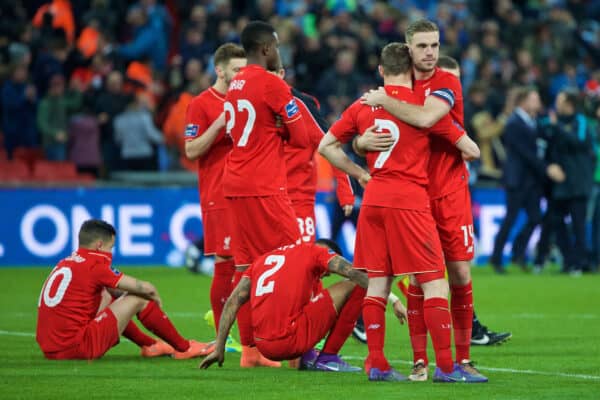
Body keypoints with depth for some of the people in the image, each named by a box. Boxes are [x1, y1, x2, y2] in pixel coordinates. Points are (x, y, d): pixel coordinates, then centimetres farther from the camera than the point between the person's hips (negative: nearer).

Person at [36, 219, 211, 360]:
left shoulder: (64, 264, 17)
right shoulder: (95, 264, -7)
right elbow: (145, 289, -4)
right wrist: (157, 300, 16)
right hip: (76, 348, -9)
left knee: (107, 298, 30)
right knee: (139, 299, 0)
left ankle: (150, 345, 34)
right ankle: (183, 348, 13)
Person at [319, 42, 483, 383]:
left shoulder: (363, 106, 8)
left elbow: (326, 146, 15)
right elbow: (471, 151, -2)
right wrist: (465, 153, 20)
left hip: (374, 199, 5)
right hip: (409, 199, -5)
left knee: (377, 282, 8)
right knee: (435, 282, -3)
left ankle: (377, 364, 8)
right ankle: (446, 366, -8)